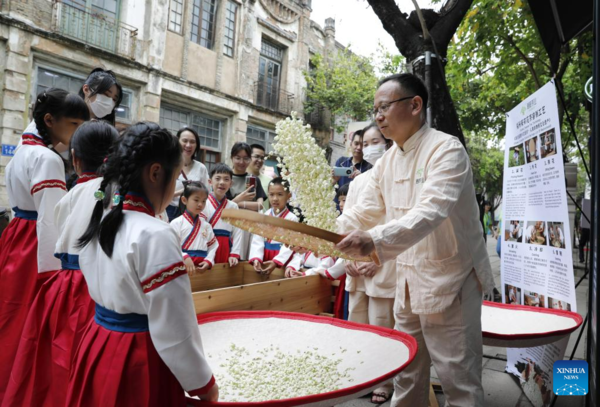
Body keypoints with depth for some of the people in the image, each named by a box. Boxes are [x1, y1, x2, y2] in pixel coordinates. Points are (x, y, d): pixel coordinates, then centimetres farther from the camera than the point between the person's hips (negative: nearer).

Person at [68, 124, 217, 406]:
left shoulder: (100, 222, 1)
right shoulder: (156, 235, -25)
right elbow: (174, 330, -22)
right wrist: (202, 383, -9)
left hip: (96, 348, 8)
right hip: (140, 362, -8)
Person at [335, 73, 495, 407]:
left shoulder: (446, 150, -16)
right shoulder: (386, 163, 7)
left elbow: (431, 211, -31)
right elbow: (364, 213, 9)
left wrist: (375, 240, -45)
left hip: (450, 282, -7)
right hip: (409, 283, 7)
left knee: (460, 380, 2)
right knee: (406, 376, 18)